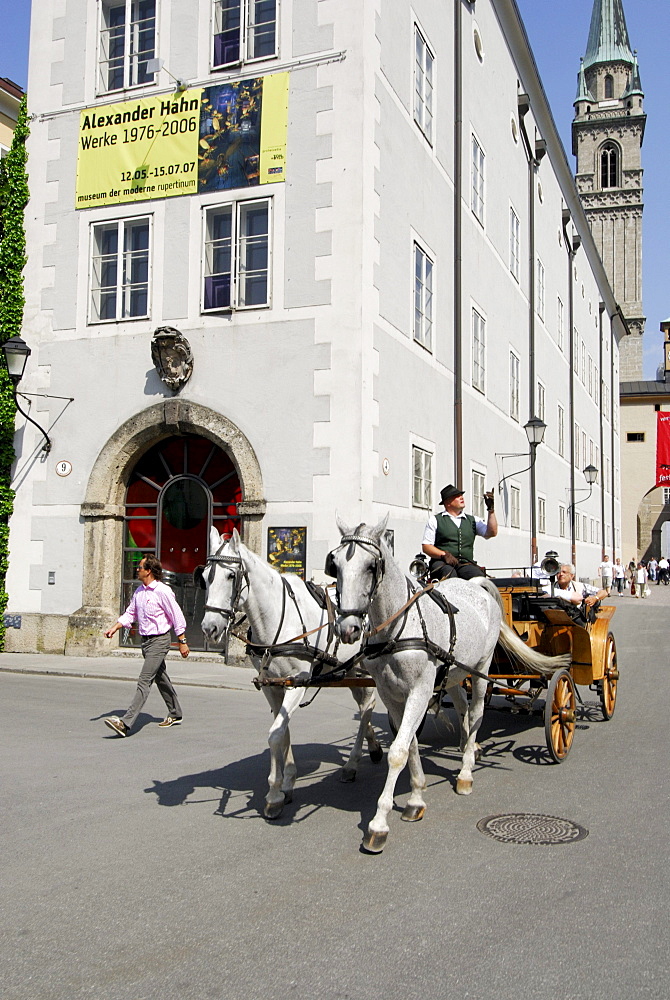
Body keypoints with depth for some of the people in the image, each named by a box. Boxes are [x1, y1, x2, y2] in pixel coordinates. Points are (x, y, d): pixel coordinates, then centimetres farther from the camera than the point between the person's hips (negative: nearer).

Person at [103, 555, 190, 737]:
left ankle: (126, 723, -18)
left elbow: (177, 617, -12)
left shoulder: (162, 591, -15)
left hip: (159, 641, -9)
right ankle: (175, 714, 35)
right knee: (161, 679, 19)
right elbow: (130, 613, 18)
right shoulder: (139, 591, 8)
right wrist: (115, 627, 3)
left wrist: (182, 642, -10)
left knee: (144, 681, -13)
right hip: (146, 640, 9)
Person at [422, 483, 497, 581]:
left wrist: (491, 509, 5)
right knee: (450, 574, -38)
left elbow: (492, 533, 10)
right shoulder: (435, 520, 14)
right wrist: (444, 554, -11)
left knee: (479, 577, -31)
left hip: (466, 564, 2)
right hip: (442, 562, -2)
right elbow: (426, 546, 7)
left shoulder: (473, 520, 23)